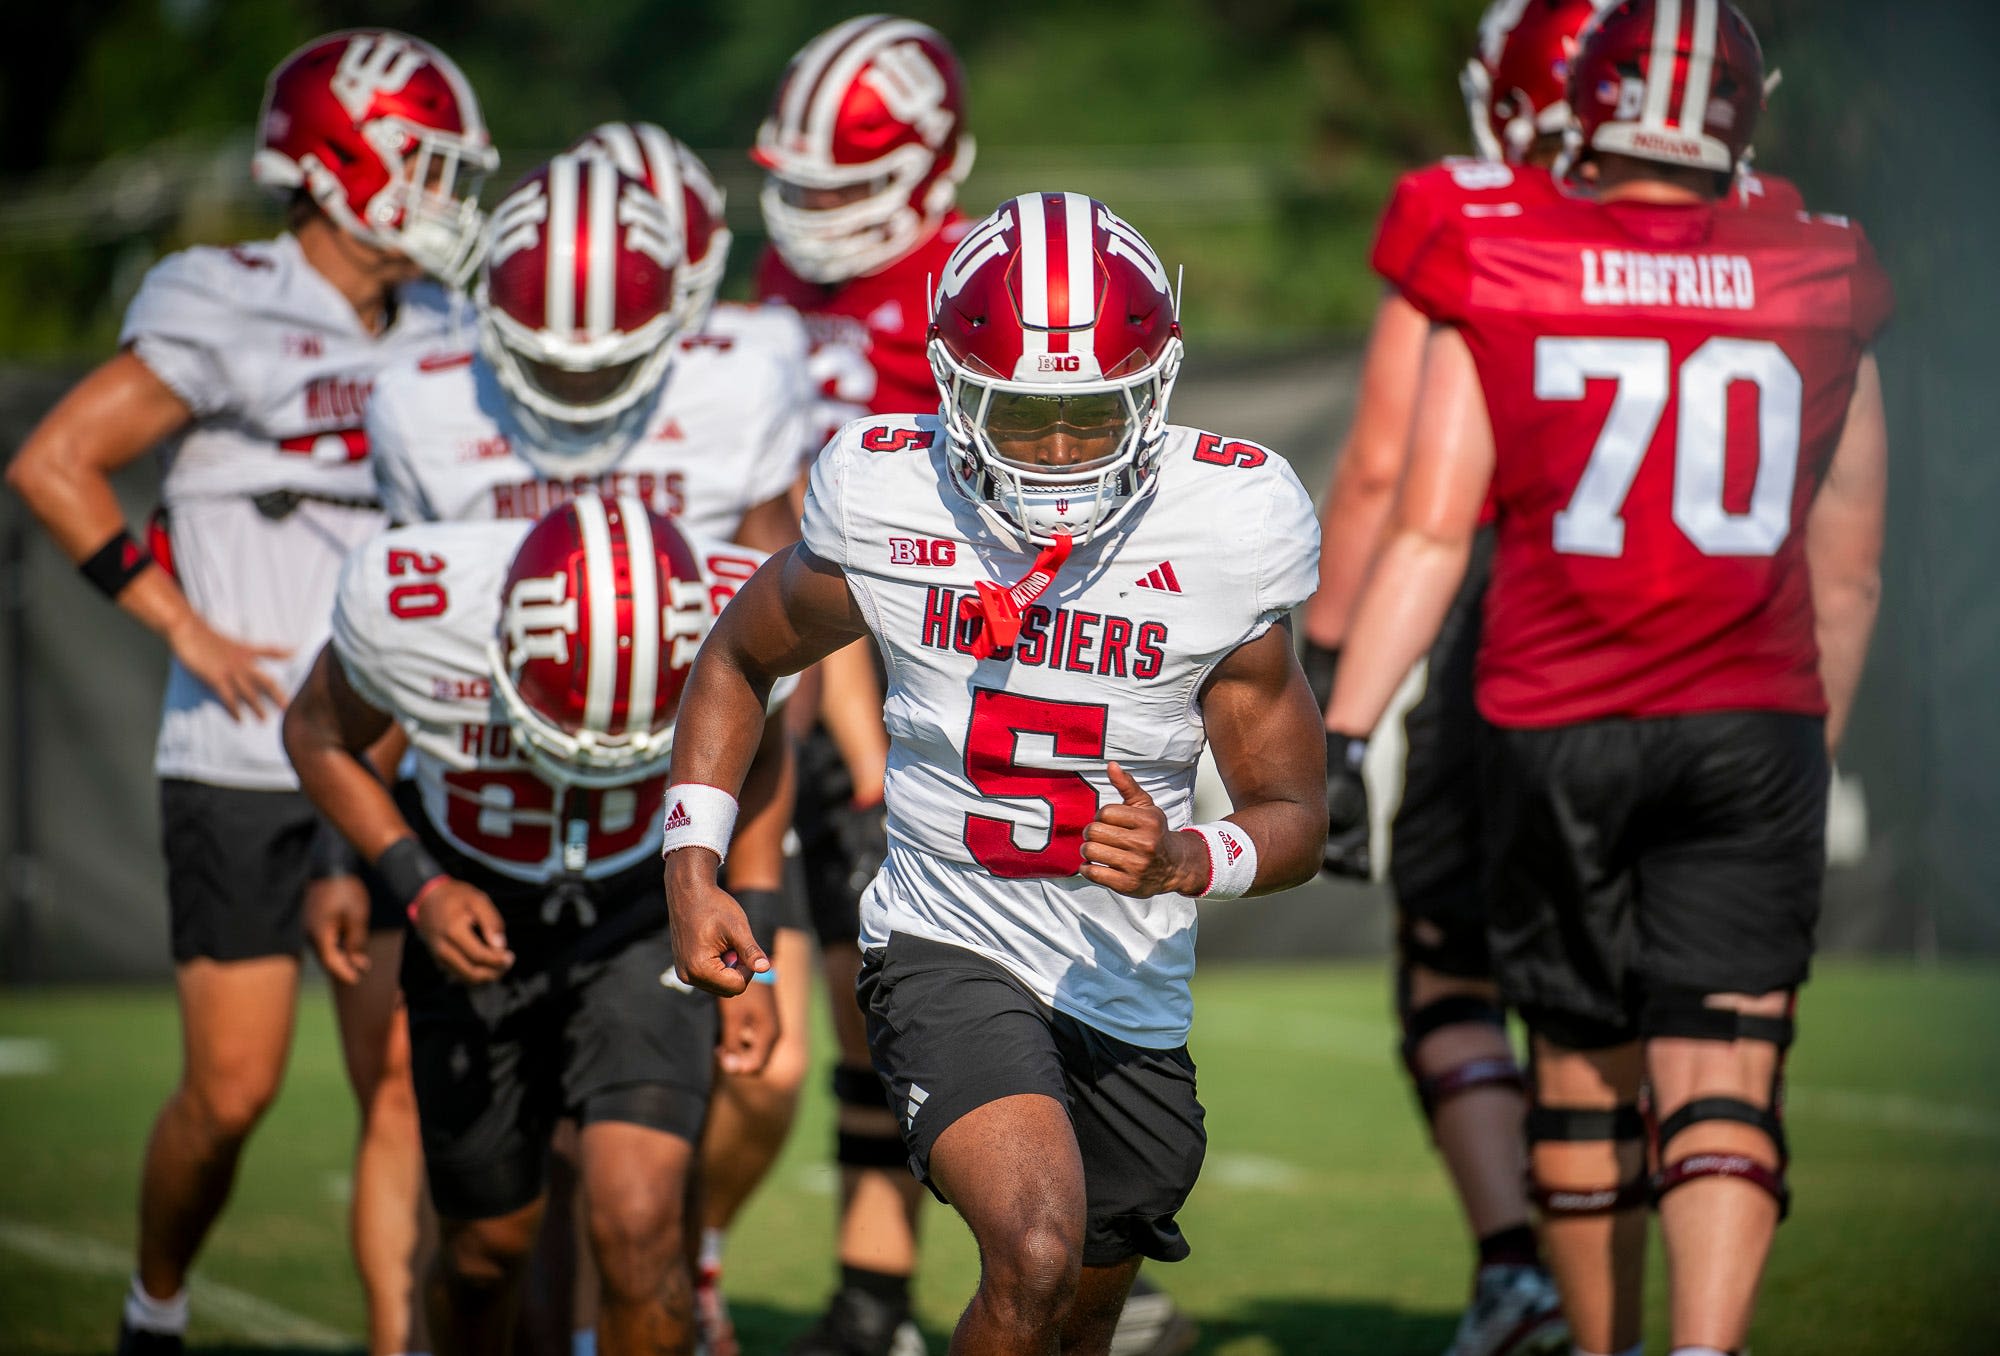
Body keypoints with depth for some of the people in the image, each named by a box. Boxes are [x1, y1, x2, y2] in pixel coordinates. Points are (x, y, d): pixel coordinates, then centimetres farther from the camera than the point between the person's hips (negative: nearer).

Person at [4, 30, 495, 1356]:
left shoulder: (431, 339, 9)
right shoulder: (228, 318, -10)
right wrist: (182, 624, -11)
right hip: (243, 762, -5)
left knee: (407, 1082, -2)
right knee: (233, 1089, -1)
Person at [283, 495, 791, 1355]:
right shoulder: (409, 610, -30)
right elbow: (318, 737, -7)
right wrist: (418, 887, -20)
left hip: (644, 924, -1)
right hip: (477, 927, 1)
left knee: (635, 1222, -21)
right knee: (487, 1245, 13)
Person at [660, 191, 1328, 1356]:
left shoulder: (1220, 533, -11)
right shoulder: (890, 507, -11)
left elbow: (1294, 813, -4)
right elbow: (743, 658, 10)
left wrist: (1188, 860, -26)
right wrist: (693, 868, -1)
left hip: (1132, 990, 3)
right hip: (947, 950, -3)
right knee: (1037, 1255, -28)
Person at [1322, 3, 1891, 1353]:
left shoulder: (1493, 288, -2)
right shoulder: (1816, 293, 5)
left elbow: (1428, 537, -7)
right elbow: (1847, 575, 13)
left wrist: (1342, 734, -5)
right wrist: (1815, 748, 26)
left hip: (1555, 725, 0)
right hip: (1751, 731, 0)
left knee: (1585, 1065, 16)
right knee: (1722, 1077, -4)